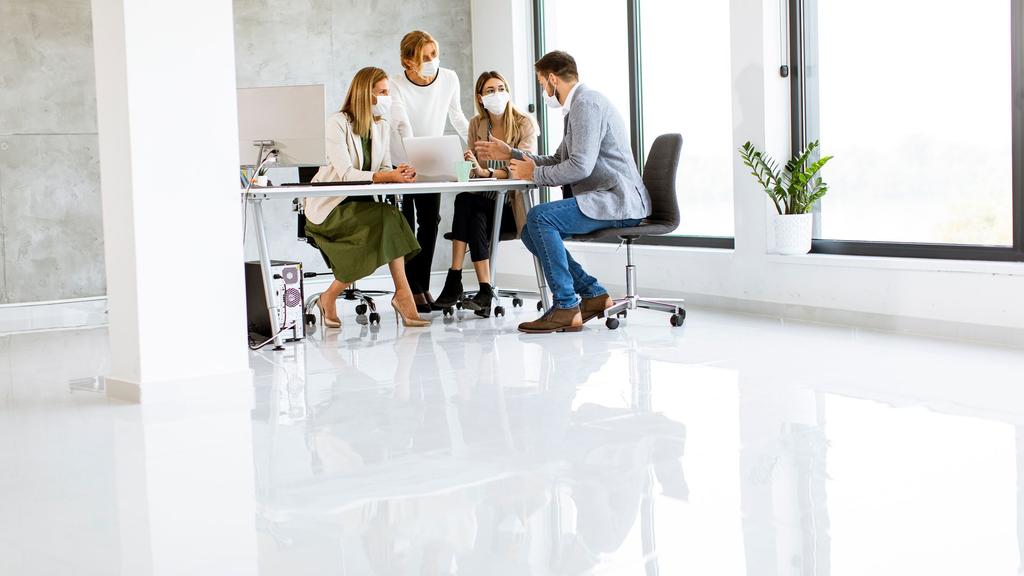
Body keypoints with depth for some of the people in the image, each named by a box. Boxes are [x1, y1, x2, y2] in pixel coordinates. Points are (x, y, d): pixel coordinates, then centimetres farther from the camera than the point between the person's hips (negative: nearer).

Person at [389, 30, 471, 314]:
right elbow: (403, 127, -37)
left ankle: (423, 286, 10)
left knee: (430, 221, 3)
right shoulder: (397, 87, -23)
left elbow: (457, 117, 6)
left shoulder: (449, 78, -10)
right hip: (400, 162, -4)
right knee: (406, 224, -5)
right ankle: (413, 290, -3)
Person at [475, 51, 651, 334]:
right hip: (603, 199, 11)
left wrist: (534, 173, -10)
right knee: (531, 232, 5)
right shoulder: (577, 106, 20)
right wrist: (510, 154, 26)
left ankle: (566, 308, -19)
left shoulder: (586, 103, -14)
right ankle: (593, 294, 5)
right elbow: (557, 162, 27)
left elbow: (580, 166, -23)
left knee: (539, 217, -23)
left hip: (617, 200, -11)